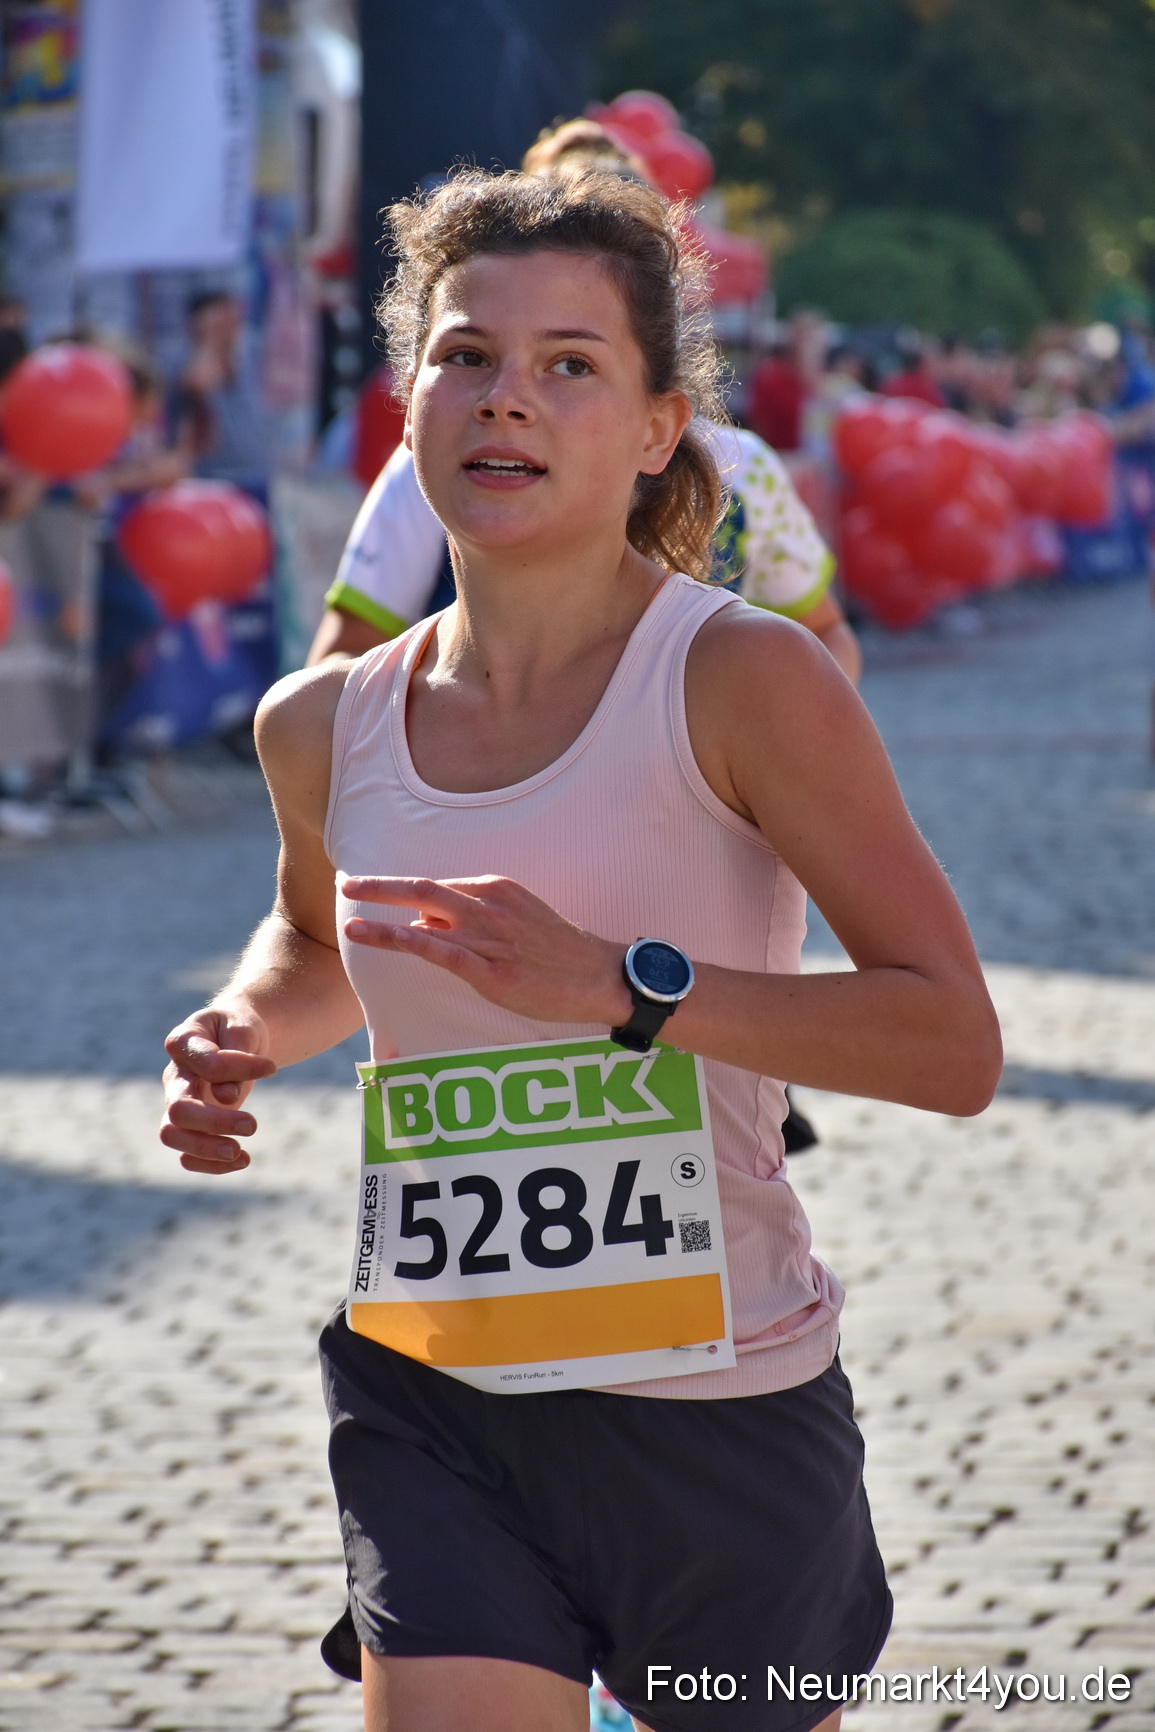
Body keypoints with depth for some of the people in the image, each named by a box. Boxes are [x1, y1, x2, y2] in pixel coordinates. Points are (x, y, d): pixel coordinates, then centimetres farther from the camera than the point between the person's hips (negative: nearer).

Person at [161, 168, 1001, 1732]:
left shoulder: (742, 679, -12)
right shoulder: (326, 725, 3)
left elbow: (955, 1045, -17)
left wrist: (620, 982, -25)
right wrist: (240, 1036, 4)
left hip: (722, 1412, -3)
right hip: (435, 1417, 3)